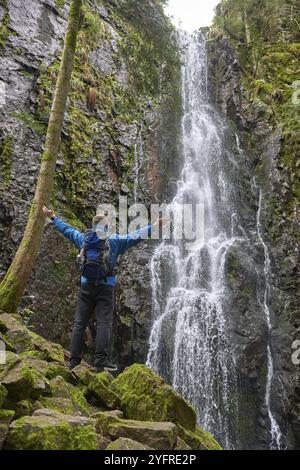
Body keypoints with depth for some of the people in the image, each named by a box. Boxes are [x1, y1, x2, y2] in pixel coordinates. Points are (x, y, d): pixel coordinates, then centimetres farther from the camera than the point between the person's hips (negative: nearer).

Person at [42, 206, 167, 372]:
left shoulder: (83, 238, 9)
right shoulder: (114, 240, -2)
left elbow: (66, 229, 22)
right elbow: (136, 236, -2)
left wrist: (53, 217, 38)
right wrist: (154, 226, 5)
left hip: (86, 286, 4)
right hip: (105, 287, -3)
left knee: (79, 324, 5)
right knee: (104, 323, -4)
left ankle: (74, 361, 6)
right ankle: (101, 360, -11)